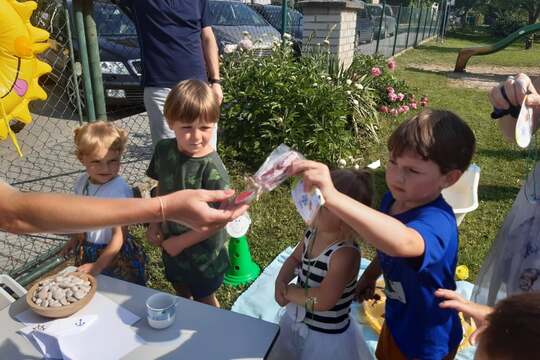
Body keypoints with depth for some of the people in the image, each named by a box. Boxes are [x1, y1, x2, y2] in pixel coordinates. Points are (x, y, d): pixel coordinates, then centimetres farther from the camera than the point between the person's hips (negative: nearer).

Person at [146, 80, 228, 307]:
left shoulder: (212, 169, -31)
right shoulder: (164, 150, -13)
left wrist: (181, 242, -17)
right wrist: (155, 223, -3)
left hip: (202, 252, -5)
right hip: (171, 244, 6)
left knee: (204, 299, 20)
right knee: (181, 292, 29)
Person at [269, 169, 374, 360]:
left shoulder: (345, 254, -32)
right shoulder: (313, 232, -10)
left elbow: (322, 301, -35)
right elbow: (294, 259, 6)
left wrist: (288, 292, -21)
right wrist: (280, 281, -12)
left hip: (326, 337, -7)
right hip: (296, 321, 7)